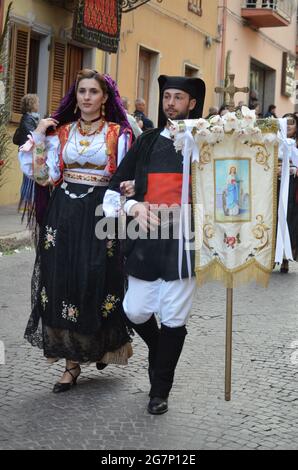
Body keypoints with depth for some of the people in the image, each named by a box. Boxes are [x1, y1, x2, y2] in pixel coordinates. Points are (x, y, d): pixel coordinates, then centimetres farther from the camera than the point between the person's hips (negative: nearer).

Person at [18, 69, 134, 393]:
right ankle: (72, 362, 10)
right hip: (63, 214, 3)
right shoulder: (60, 131, 10)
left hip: (100, 215, -2)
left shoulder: (118, 133, 3)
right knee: (62, 283, 0)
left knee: (96, 284, -2)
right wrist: (38, 136, 0)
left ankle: (101, 346, 25)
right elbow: (42, 175, 3)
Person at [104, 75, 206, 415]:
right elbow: (112, 192, 6)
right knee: (135, 312, 3)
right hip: (146, 238, 2)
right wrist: (134, 206, -11)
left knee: (173, 318, 2)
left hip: (184, 241, -2)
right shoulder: (147, 142, 10)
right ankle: (161, 351, 36)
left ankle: (160, 390, 17)